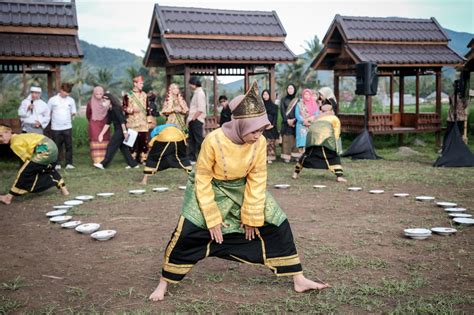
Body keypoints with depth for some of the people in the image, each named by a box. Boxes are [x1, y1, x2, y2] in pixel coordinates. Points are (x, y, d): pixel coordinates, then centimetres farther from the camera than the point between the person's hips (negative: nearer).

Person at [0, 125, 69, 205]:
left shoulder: (15, 143, -5)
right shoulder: (19, 137, 23)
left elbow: (27, 158, -6)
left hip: (45, 149, -10)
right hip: (52, 146, 10)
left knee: (25, 172, -6)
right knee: (49, 170, 33)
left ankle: (9, 197, -2)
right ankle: (63, 189, 41)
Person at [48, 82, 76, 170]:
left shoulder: (71, 100, 4)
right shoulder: (52, 100, -3)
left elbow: (73, 112, 13)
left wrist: (67, 117, 4)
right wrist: (54, 118, 1)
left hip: (67, 127, 2)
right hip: (56, 127, -1)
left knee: (69, 146, 1)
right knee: (57, 146, 4)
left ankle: (69, 163, 8)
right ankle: (57, 164, 13)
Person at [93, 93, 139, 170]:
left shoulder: (116, 109, -15)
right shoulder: (110, 111, 14)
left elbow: (122, 120, -21)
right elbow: (108, 123, 17)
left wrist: (125, 132, -25)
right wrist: (101, 134, 16)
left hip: (120, 130, -10)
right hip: (118, 130, 10)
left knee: (111, 146, -6)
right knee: (123, 147, 11)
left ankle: (103, 164, -1)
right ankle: (133, 164, 15)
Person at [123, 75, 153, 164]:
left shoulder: (144, 95, 15)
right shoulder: (128, 95, -2)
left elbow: (147, 107, 19)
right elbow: (124, 108, -3)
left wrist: (149, 117, 9)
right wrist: (132, 110, -17)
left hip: (143, 123, 4)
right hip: (132, 123, -4)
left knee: (144, 141, 1)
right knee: (133, 142, -3)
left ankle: (143, 158, 11)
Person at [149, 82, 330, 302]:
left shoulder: (260, 142, -22)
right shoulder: (214, 141, -31)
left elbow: (257, 179, -11)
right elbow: (203, 180, -20)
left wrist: (252, 216, -10)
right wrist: (212, 218, -19)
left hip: (242, 190, 3)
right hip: (210, 189, -3)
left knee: (277, 225, -4)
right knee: (187, 232, -15)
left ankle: (299, 280, 10)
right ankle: (163, 284, 7)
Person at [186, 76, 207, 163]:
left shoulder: (200, 93, -12)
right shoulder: (196, 93, 16)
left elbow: (201, 109, -20)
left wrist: (193, 118, -15)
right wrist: (190, 119, 13)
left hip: (197, 120, -9)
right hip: (193, 121, 9)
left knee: (199, 140, -5)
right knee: (191, 140, 11)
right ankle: (192, 158, 17)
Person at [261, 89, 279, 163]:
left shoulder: (273, 106, 9)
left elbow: (275, 116, 4)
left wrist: (272, 125, -10)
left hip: (271, 127, 1)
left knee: (271, 142, -2)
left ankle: (270, 158, 2)